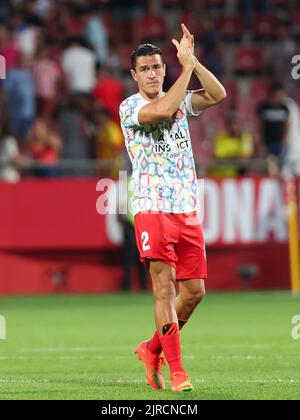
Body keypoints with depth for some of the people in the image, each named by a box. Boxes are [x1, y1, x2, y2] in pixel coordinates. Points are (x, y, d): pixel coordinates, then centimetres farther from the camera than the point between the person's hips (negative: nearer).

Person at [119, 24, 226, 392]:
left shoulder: (180, 101, 14)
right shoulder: (130, 107, -3)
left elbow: (218, 95, -1)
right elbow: (163, 109, -22)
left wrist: (191, 59, -8)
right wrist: (187, 66, -14)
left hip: (187, 210, 5)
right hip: (152, 209, -5)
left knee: (194, 290, 5)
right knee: (164, 288, -10)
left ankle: (152, 349, 24)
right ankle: (176, 370, -7)